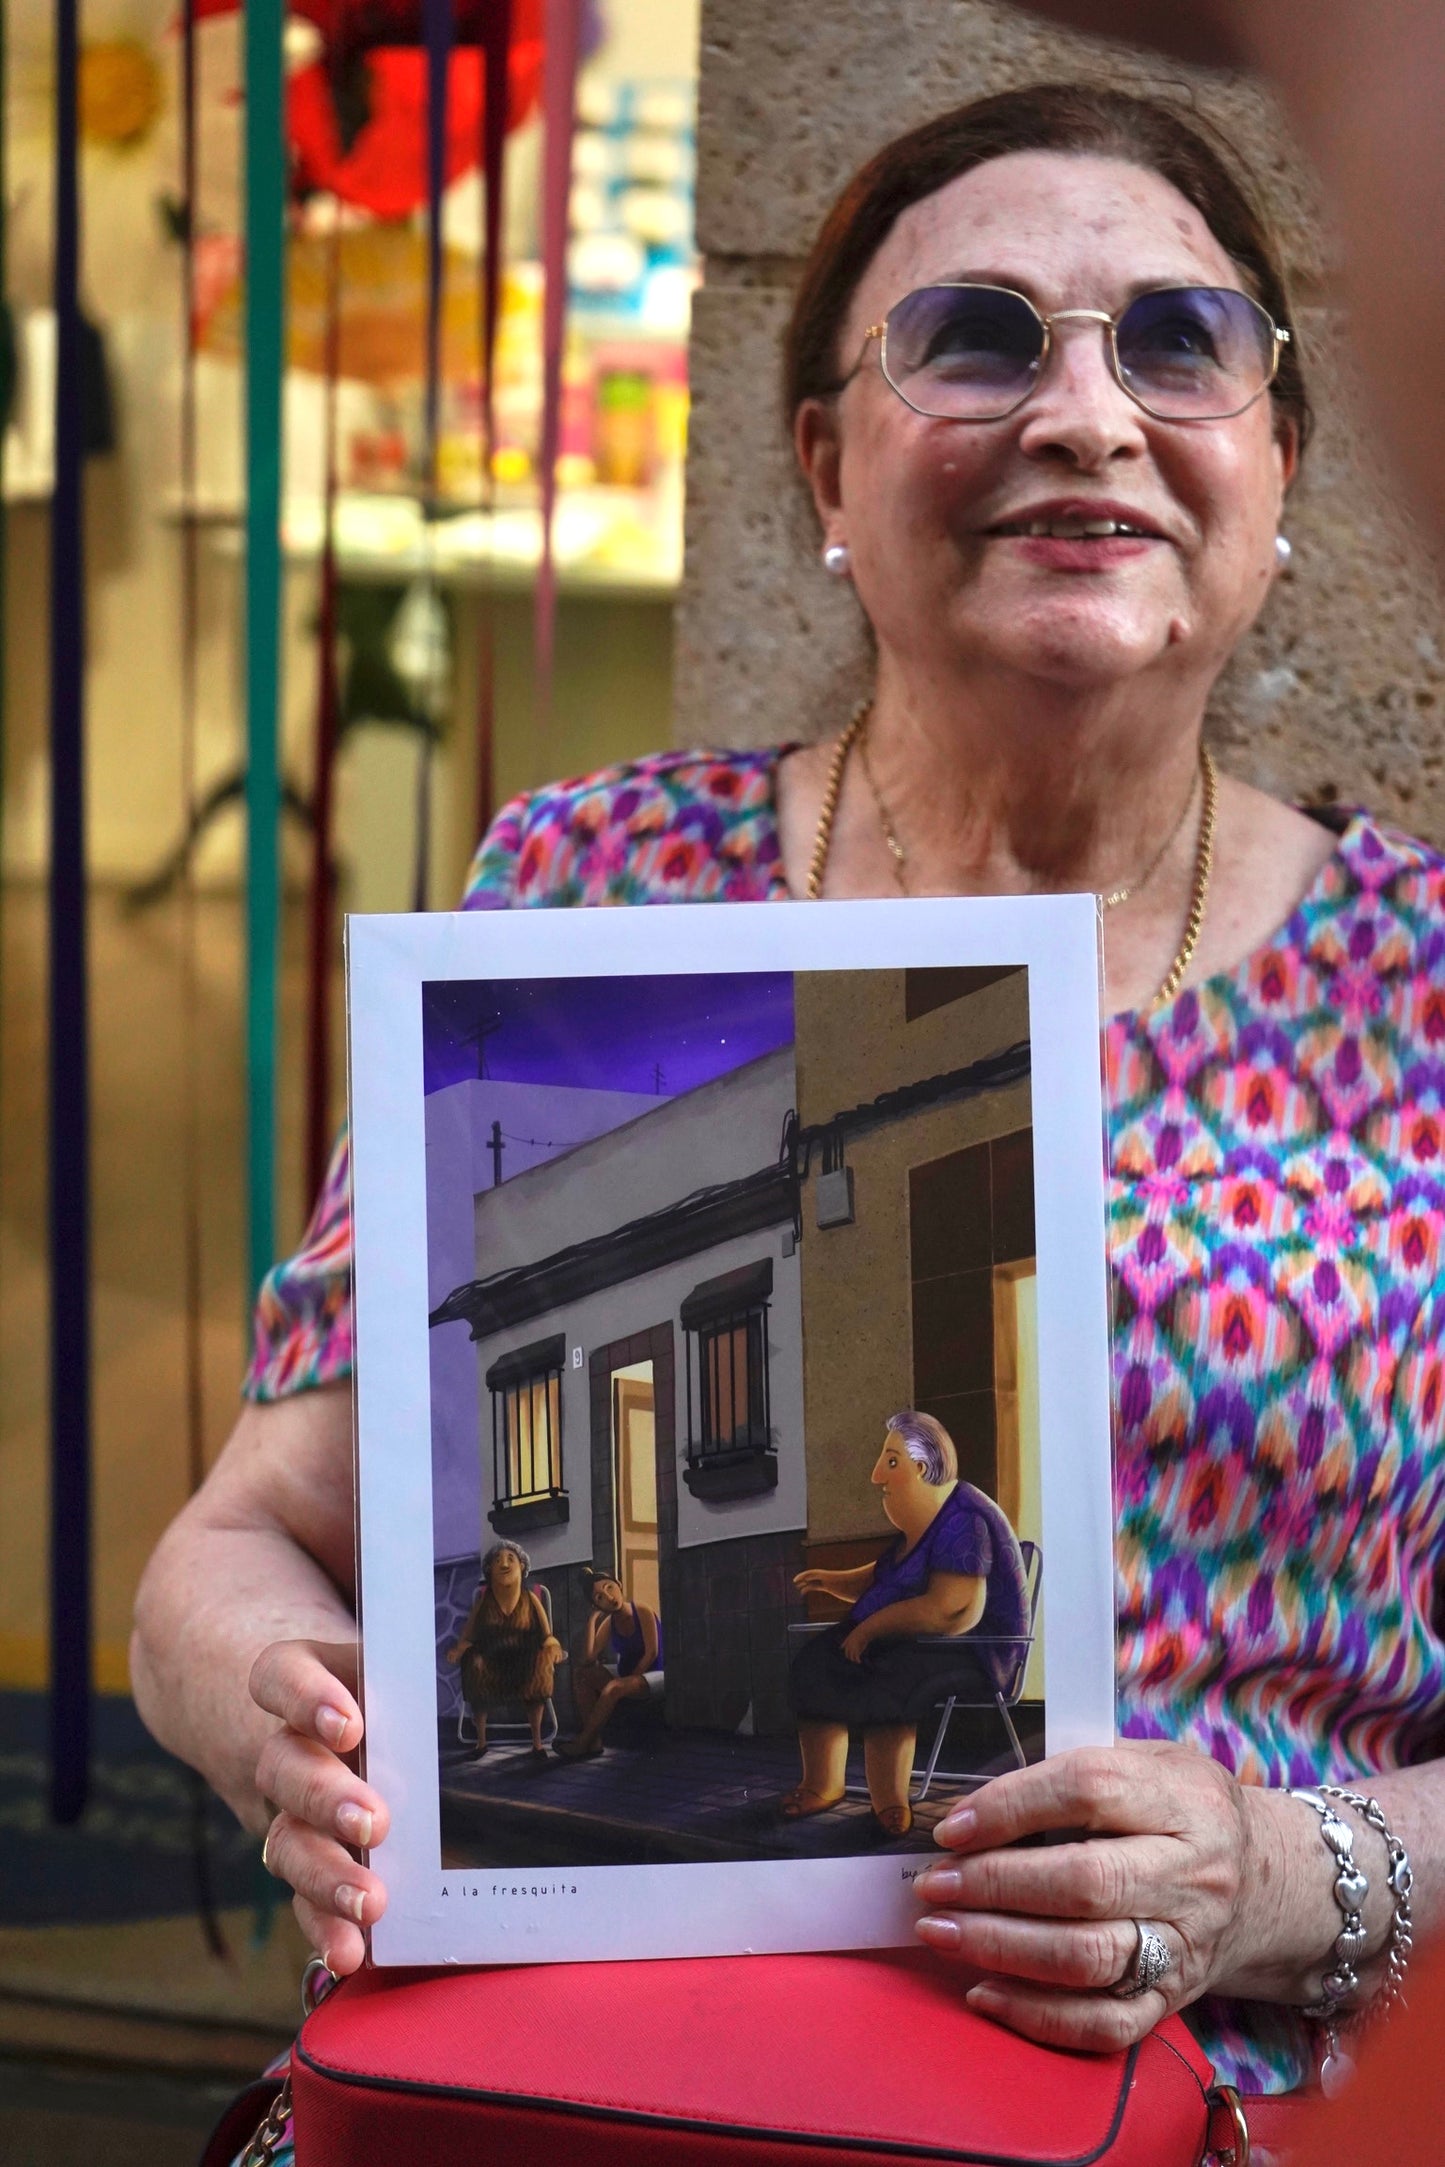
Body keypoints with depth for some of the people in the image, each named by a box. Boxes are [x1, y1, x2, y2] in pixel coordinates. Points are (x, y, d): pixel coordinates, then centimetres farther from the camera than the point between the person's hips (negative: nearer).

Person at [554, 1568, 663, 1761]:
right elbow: (588, 1658, -10)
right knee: (581, 1674, -6)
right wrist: (592, 1619, -10)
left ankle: (582, 1744, -25)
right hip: (626, 1674, 7)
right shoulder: (609, 1623, 3)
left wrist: (629, 1679, -20)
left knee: (614, 1687, -33)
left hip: (655, 1675, -7)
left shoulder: (642, 1612, -12)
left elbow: (651, 1653, -17)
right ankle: (594, 1741, -18)